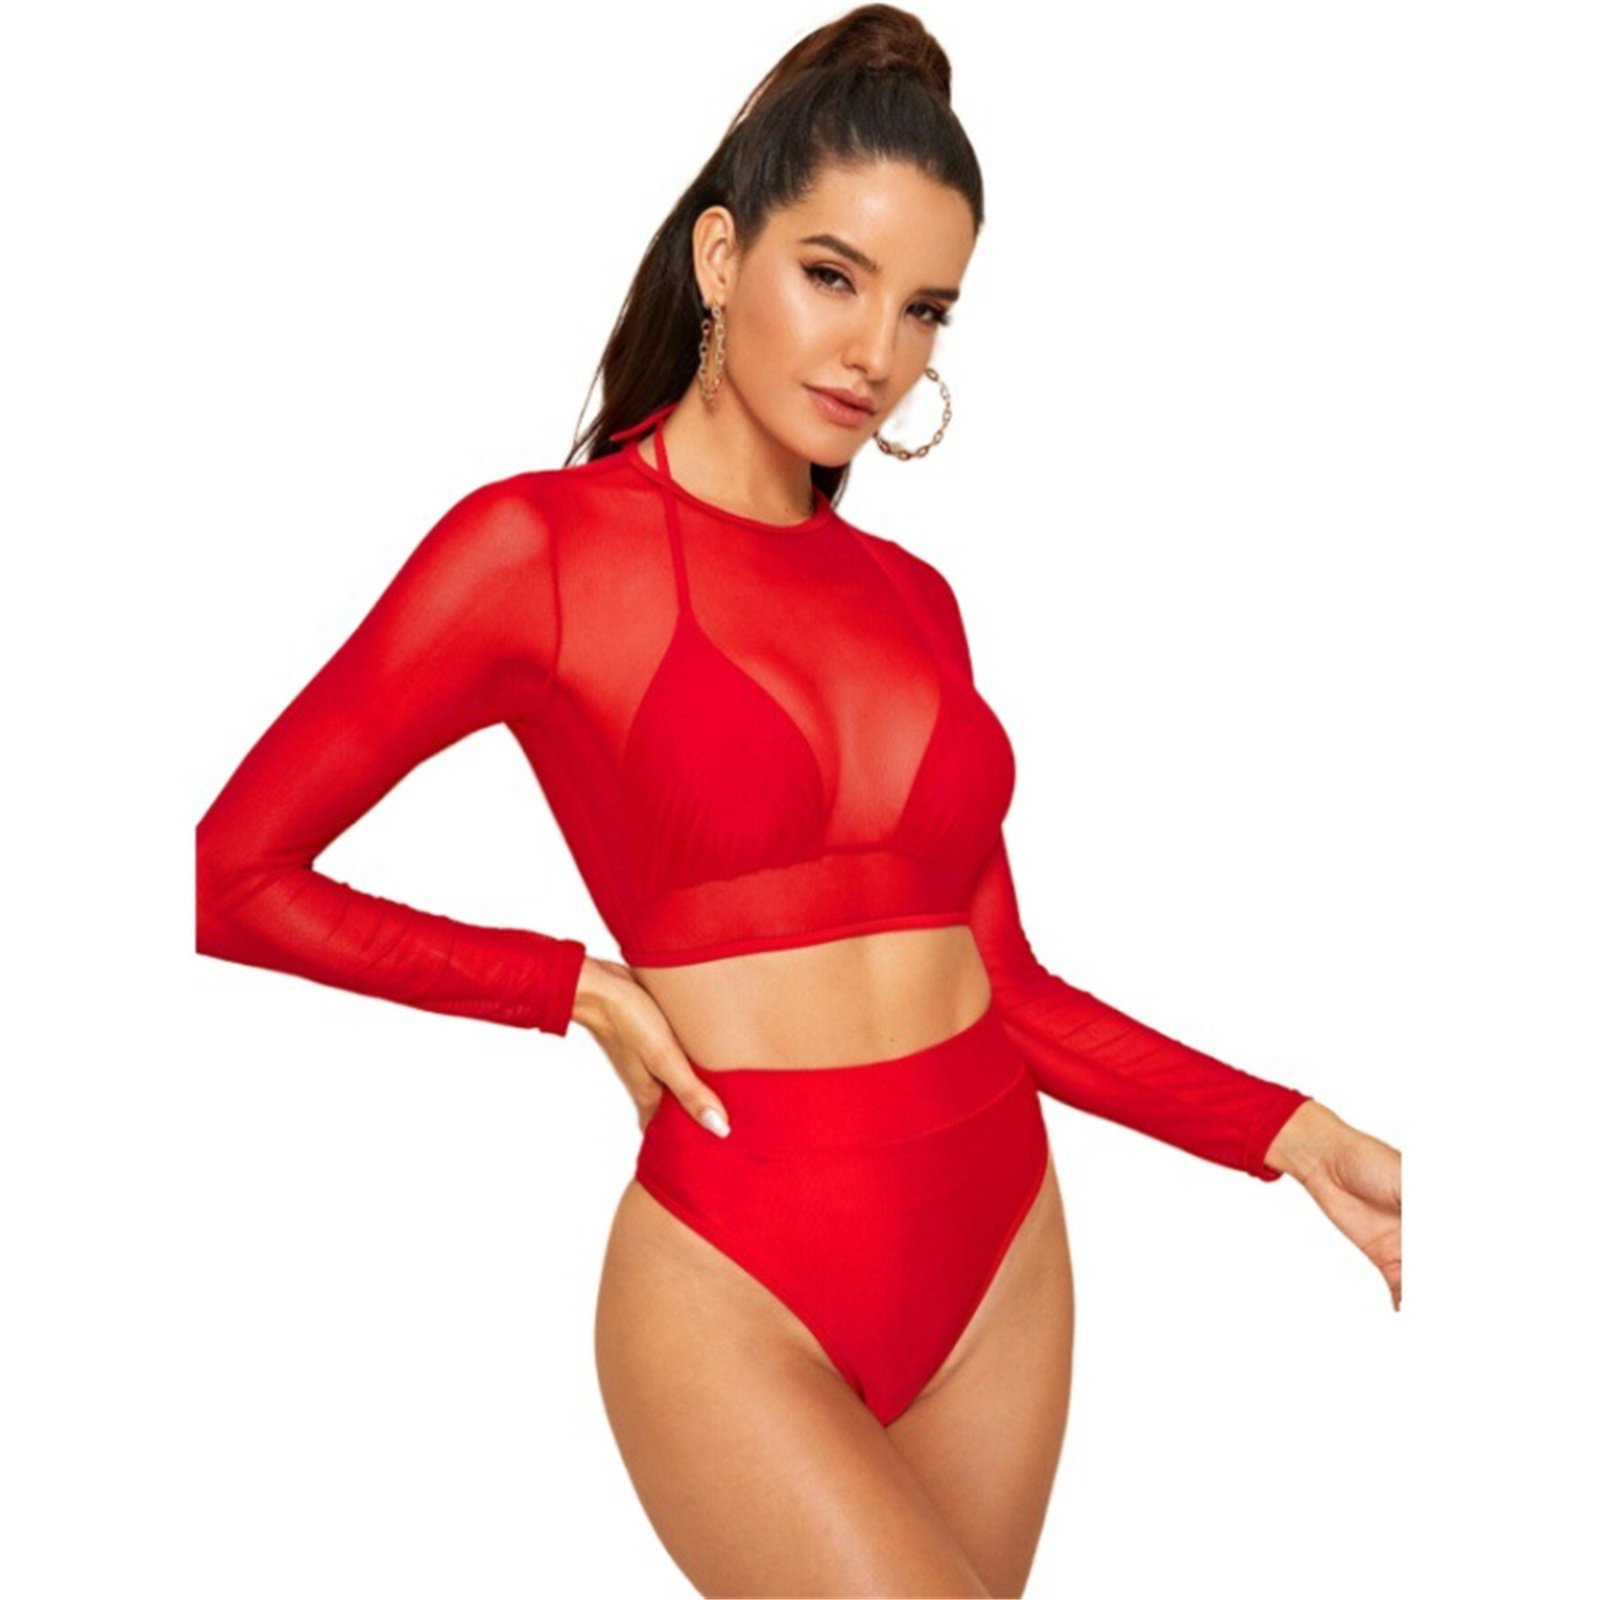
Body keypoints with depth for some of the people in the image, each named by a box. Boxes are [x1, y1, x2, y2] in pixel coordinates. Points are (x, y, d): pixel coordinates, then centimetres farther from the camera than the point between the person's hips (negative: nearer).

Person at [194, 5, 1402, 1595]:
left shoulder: (910, 598, 9)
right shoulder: (540, 543, -6)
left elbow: (1005, 985, 9)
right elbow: (230, 876, -5)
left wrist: (1288, 1131, 0)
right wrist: (575, 988, -6)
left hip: (998, 1256, 6)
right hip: (734, 1281, -5)